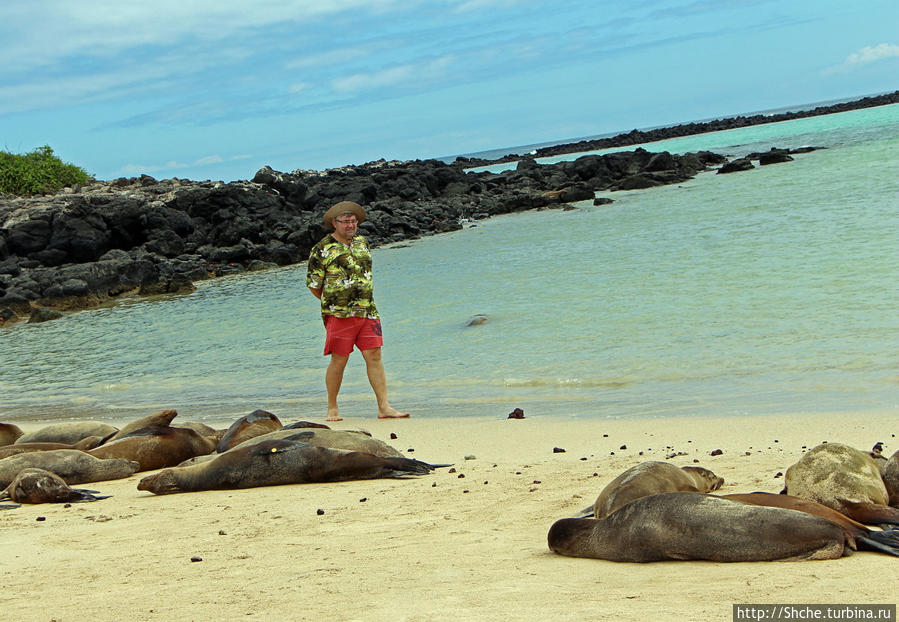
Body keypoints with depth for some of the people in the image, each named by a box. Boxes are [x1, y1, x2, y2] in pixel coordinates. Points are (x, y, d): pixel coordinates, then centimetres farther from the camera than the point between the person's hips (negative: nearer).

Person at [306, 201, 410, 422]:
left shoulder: (362, 243, 14)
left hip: (367, 312, 5)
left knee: (374, 356, -2)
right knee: (339, 360, -1)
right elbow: (313, 285, 1)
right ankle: (332, 409, 13)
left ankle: (384, 407, -2)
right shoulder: (322, 250, -4)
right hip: (339, 314, -5)